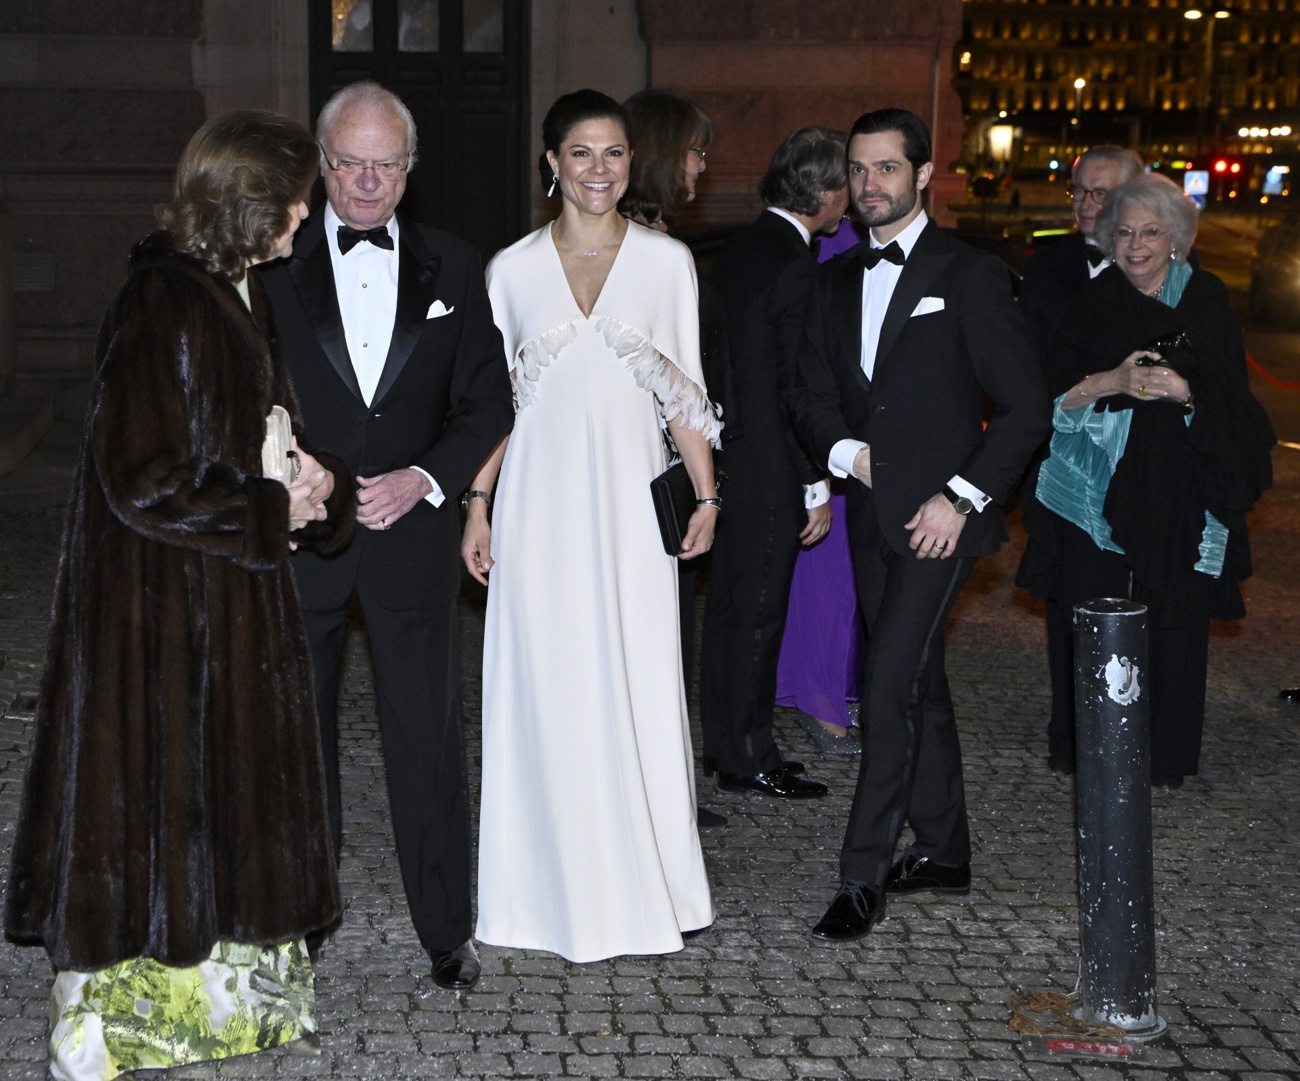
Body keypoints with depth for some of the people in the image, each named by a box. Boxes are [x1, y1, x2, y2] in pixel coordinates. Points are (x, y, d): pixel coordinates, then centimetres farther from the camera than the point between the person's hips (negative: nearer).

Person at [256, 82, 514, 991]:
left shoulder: (454, 269, 4)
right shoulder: (271, 264, -1)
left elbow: (488, 402, 4)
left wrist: (424, 479, -10)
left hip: (413, 528, 0)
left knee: (429, 734, 0)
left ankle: (447, 929, 12)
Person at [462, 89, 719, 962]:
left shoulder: (666, 260, 4)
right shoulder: (513, 268, 6)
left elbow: (684, 391, 7)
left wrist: (706, 495, 0)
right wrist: (477, 504, 3)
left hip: (632, 502, 0)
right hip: (542, 504, 1)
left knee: (639, 688, 1)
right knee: (551, 692, 3)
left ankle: (647, 887, 13)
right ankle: (567, 894, 13)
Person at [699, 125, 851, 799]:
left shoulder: (735, 252, 9)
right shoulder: (797, 268, -19)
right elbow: (797, 388, -20)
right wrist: (817, 488, -14)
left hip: (726, 458, 9)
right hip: (768, 470, -9)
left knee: (728, 600, 16)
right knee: (758, 610, 1)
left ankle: (722, 738, 27)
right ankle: (748, 759, 11)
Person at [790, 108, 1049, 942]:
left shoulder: (970, 276, -7)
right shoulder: (837, 282, 12)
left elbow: (1026, 408, -9)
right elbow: (813, 396, 16)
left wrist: (961, 498, -15)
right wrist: (846, 450, -5)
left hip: (940, 519, -7)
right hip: (874, 516, 7)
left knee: (890, 684, -13)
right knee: (920, 683, 15)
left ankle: (864, 878, -7)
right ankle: (945, 852, 26)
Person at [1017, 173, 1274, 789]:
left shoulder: (1207, 302, 6)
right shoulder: (1093, 305, 8)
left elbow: (1232, 400, 1)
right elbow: (1053, 393, 0)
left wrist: (1182, 391, -19)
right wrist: (1113, 381, -17)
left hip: (1179, 495, -1)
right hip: (1097, 493, 1)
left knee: (1173, 621, -2)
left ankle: (1166, 757, 9)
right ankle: (1086, 752, 8)